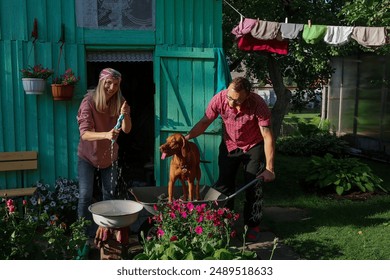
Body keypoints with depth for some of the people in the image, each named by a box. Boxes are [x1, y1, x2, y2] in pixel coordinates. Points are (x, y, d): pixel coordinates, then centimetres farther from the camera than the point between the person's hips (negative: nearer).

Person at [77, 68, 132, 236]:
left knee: (109, 194, 12)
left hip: (109, 156, 4)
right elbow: (84, 133, -29)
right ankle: (84, 232, 9)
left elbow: (126, 130, -17)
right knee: (85, 195, -6)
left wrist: (124, 115, -38)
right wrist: (106, 135, -47)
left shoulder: (119, 103, -9)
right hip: (88, 155, -4)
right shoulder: (89, 102, -21)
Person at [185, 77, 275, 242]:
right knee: (223, 185, 6)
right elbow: (204, 122, -15)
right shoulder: (219, 99, -26)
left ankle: (253, 226, 16)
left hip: (253, 147, -2)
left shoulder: (258, 105, -32)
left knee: (253, 187, 0)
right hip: (229, 145, 3)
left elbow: (267, 136, -28)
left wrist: (269, 168, -29)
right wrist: (186, 138, -32)